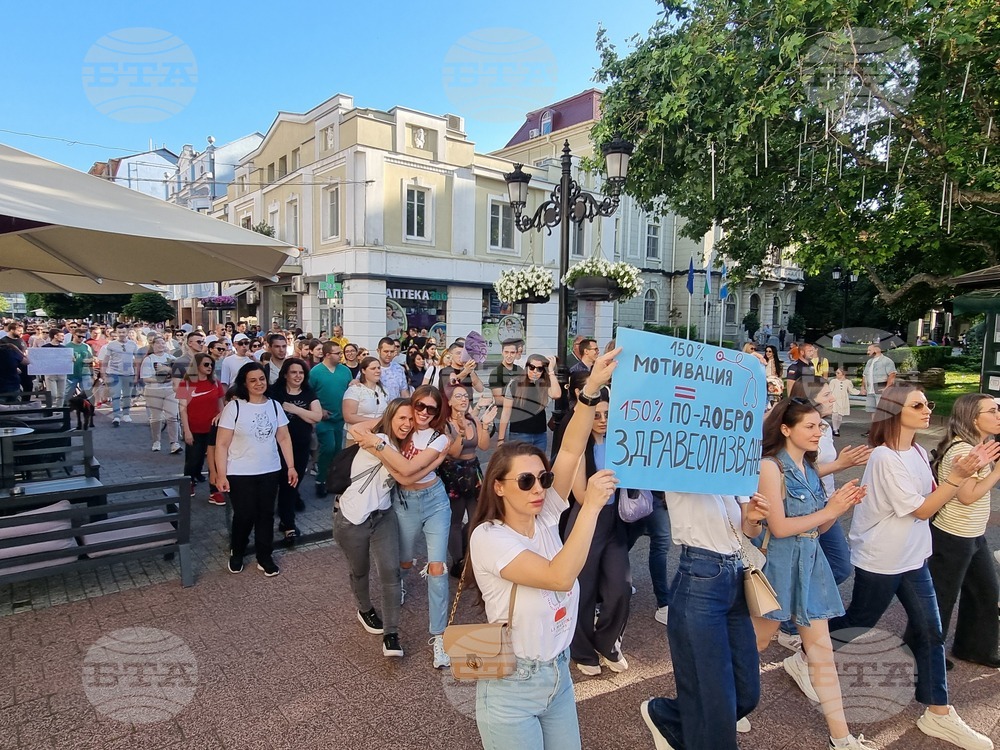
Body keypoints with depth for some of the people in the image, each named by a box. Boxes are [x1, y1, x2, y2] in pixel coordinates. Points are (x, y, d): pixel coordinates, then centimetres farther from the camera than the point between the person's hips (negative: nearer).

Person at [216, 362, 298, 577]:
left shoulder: (274, 405, 3)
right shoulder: (234, 407, -10)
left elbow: (284, 438, 7)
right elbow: (222, 444, -10)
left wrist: (291, 466, 2)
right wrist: (221, 474, -14)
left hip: (270, 472, 3)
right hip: (240, 474, -3)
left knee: (266, 515, 10)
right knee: (244, 516, 6)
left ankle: (265, 558, 24)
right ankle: (236, 554, 32)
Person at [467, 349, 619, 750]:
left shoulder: (545, 517, -4)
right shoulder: (488, 537, -22)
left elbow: (570, 450, -15)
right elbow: (560, 577, -32)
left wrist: (592, 388, -24)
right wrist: (591, 506, -33)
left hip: (558, 673, 6)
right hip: (512, 685, -6)